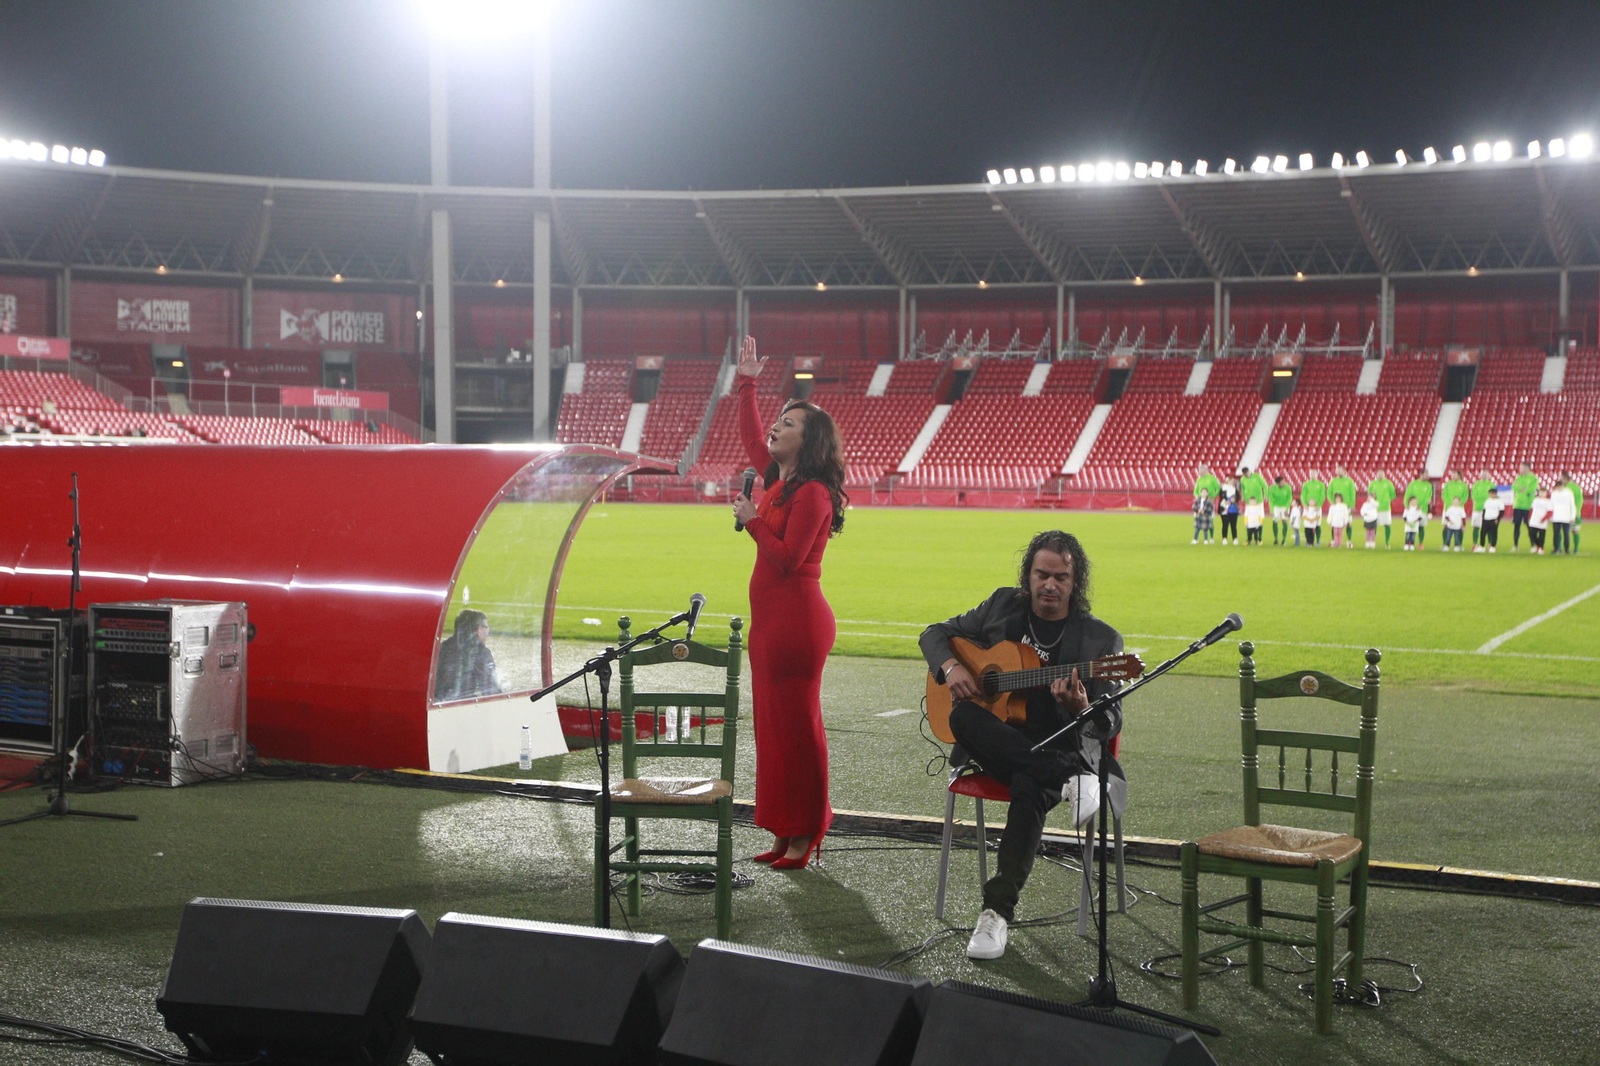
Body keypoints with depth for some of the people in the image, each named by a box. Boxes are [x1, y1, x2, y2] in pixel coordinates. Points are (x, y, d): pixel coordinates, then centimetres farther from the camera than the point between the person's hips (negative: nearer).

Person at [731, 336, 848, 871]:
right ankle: (785, 831, 18)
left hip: (796, 619, -10)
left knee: (797, 725, -5)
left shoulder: (812, 494, -14)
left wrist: (753, 521, -12)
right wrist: (747, 384, 29)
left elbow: (788, 559, -21)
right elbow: (751, 437, 29)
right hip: (770, 618, 10)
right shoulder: (779, 480, 12)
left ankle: (805, 833, 2)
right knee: (771, 724, 12)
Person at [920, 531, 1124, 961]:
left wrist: (1080, 707, -27)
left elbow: (1111, 725, -3)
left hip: (1060, 745, -3)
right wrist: (950, 666, -6)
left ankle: (998, 909, -39)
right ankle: (1072, 780, -39)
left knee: (1031, 788, -38)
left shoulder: (1100, 639, 0)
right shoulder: (1003, 606, 8)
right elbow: (935, 633, 17)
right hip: (994, 745, 3)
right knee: (963, 716, -33)